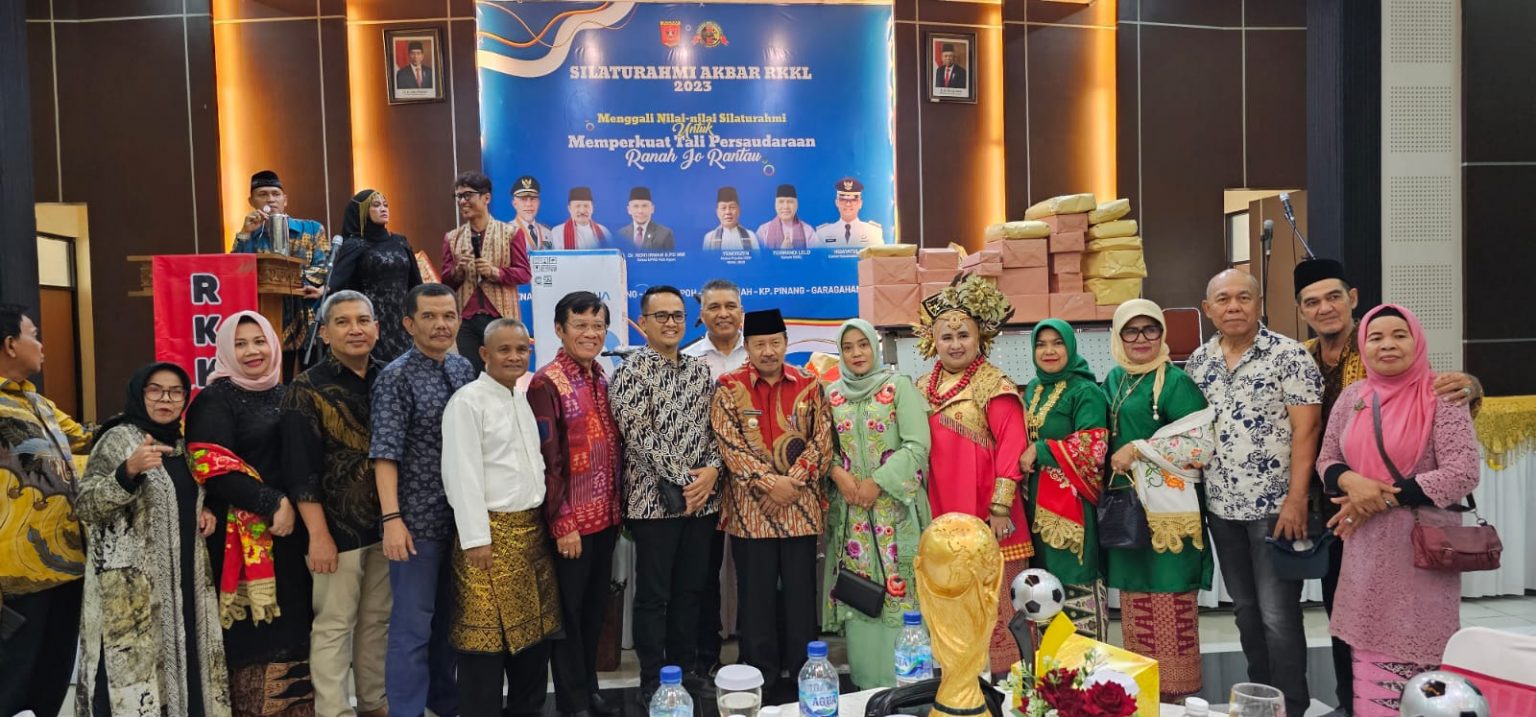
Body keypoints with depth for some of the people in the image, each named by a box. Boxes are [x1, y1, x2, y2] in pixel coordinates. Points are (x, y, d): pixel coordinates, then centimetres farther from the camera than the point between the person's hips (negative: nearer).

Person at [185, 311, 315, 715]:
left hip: (292, 530, 6)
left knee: (293, 625, 6)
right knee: (254, 630, -4)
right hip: (244, 535, -6)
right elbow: (213, 467, -14)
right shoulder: (216, 399, -3)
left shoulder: (284, 396, 15)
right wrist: (272, 504, -18)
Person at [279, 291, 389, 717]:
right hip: (337, 527, -5)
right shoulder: (308, 391, -7)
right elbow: (301, 472, -11)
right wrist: (318, 535, -16)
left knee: (378, 621, 14)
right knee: (334, 625, 1)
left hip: (384, 526, 5)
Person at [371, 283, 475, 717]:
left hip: (460, 515, 6)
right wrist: (391, 518, -22)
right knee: (412, 625, 0)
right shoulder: (396, 377, -10)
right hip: (418, 518, -6)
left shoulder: (464, 369, 8)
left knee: (448, 617, 18)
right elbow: (385, 452, -15)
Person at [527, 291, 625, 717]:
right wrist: (563, 524, -16)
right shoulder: (548, 384, -13)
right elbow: (547, 461, -15)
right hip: (572, 522, -7)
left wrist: (616, 510, 13)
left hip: (605, 518, 7)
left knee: (595, 609, 17)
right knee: (569, 612, 6)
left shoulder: (603, 378, 9)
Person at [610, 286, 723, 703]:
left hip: (702, 498, 5)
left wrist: (712, 470, -8)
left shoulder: (700, 370, 11)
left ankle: (687, 671, 25)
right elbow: (639, 436, -13)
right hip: (654, 500, -5)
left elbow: (716, 428, 11)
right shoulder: (632, 371, -6)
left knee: (690, 590, 13)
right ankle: (653, 683, 13)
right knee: (653, 595, 3)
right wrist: (681, 482, -14)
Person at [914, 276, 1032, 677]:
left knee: (995, 606, 1)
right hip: (942, 516, 5)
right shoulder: (924, 389, 12)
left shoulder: (993, 385, -6)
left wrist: (1001, 506, -17)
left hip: (985, 515, -5)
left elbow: (1012, 444, -12)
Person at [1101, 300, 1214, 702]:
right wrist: (1111, 462, 7)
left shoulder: (1175, 381, -8)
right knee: (1135, 599, 10)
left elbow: (1201, 441, -16)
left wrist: (1138, 450, -16)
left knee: (1170, 600, -4)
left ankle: (1178, 690, 6)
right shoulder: (1114, 380, 14)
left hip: (1167, 506, -7)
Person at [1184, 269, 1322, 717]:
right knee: (1245, 610, 15)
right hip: (1221, 507, 5)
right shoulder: (1197, 362, 7)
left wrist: (1296, 499, -17)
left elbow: (1305, 431, -12)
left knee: (1278, 613, -1)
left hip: (1274, 506, -5)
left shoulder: (1289, 355, -8)